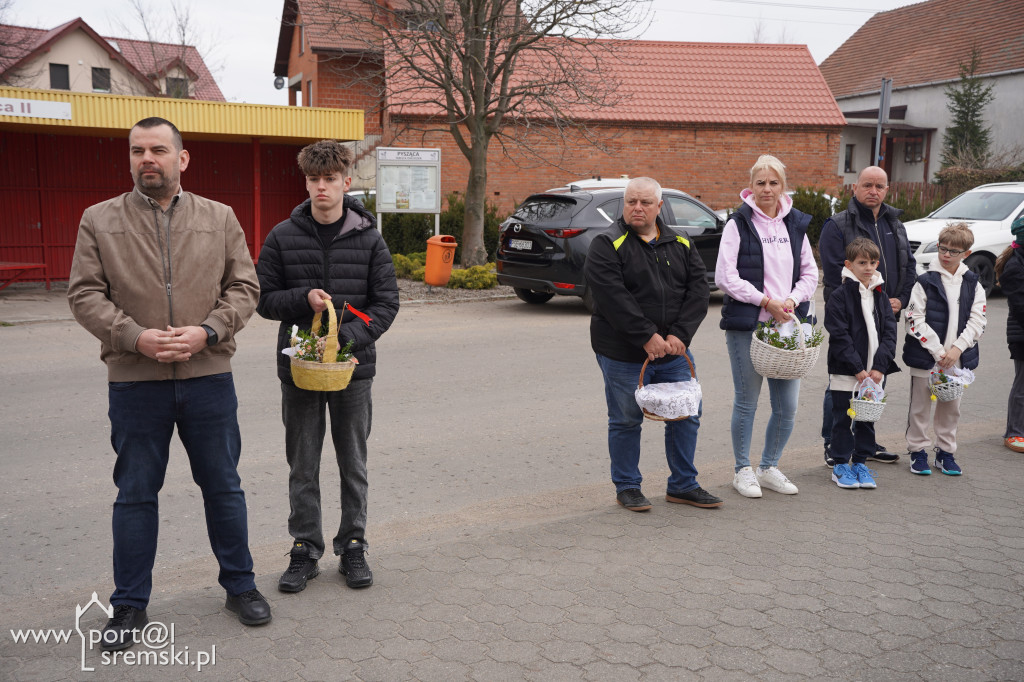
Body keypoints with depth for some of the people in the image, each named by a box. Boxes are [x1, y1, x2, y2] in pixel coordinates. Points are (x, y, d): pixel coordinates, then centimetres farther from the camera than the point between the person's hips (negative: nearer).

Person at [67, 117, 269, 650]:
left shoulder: (220, 218, 6)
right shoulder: (99, 220, 4)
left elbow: (244, 287, 4)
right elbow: (85, 294, 0)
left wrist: (206, 332, -12)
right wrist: (136, 337, -15)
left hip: (209, 375, 1)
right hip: (134, 382, 0)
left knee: (223, 486, 11)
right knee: (135, 493, 10)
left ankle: (240, 585, 28)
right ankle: (129, 605, 25)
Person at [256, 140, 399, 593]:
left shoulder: (368, 238, -1)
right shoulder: (283, 237, 0)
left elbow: (386, 302, -2)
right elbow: (263, 298, 2)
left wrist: (348, 338, -16)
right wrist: (303, 299, -17)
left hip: (353, 368, 0)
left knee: (353, 464, 11)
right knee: (303, 467, 9)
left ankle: (352, 546, 25)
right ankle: (305, 550, 23)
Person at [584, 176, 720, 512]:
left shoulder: (680, 244, 8)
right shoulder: (607, 246, -8)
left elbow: (698, 289, 1)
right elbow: (613, 298, -18)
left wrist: (679, 335, -12)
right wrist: (647, 337, -22)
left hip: (673, 350, 5)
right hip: (623, 354, -5)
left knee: (686, 416, 10)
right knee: (626, 421, 7)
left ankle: (683, 485, 26)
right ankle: (627, 487, 23)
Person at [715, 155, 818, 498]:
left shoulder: (796, 224, 12)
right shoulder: (738, 224, -3)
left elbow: (810, 273, 14)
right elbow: (725, 276, -9)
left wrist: (792, 300, -5)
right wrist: (765, 300, -14)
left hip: (786, 325, 4)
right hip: (746, 326, -4)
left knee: (787, 406, 6)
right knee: (746, 402, 4)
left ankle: (769, 468, 25)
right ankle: (743, 470, 20)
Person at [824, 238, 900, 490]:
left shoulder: (880, 296, 10)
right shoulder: (839, 296, -7)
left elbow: (890, 332, 5)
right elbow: (839, 336, -12)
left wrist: (879, 366, -8)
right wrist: (858, 368, -15)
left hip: (874, 373, 5)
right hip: (845, 372, -5)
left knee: (868, 418, 11)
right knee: (843, 419, 3)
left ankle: (860, 462, 23)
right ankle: (841, 465, 15)